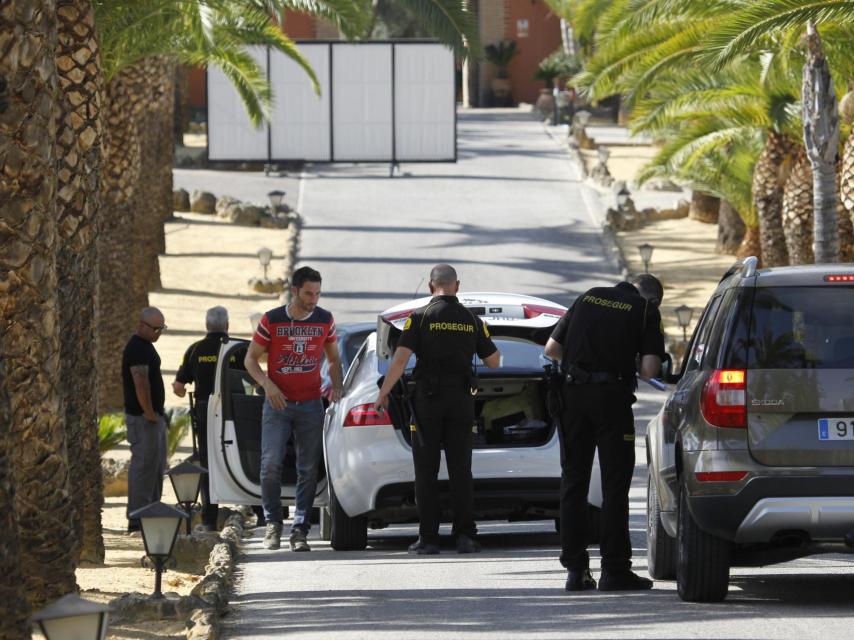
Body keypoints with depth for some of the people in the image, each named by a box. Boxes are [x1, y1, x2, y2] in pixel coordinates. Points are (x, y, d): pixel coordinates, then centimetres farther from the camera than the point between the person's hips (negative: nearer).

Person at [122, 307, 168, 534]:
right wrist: (149, 413, -20)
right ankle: (137, 519, -7)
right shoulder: (137, 348, -16)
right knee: (144, 465, -9)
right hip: (143, 418, -11)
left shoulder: (145, 346, 17)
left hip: (154, 417, 11)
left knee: (157, 467, 15)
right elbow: (141, 383, -24)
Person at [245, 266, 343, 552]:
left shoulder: (325, 320, 4)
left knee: (308, 469, -1)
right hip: (277, 403, -2)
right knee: (271, 463, -12)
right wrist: (267, 384, -15)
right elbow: (251, 359, 2)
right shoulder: (272, 320, -4)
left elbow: (333, 360, 17)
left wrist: (336, 386, -1)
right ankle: (273, 523, 4)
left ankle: (300, 530, 3)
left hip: (310, 405, 2)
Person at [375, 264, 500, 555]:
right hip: (461, 399, 2)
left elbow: (400, 359, -11)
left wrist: (383, 394, -5)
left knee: (426, 471, 2)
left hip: (428, 399, -2)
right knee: (460, 469, 6)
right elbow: (494, 361, 11)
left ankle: (428, 538, -1)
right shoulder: (472, 321, 5)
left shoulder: (420, 318, -4)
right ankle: (465, 535, 1)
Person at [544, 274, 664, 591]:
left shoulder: (588, 298, 16)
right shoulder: (647, 310, 3)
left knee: (573, 482, 9)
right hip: (611, 396, -4)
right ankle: (614, 569, -1)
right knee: (615, 485, 2)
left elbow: (551, 348, 14)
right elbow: (650, 368, -8)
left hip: (573, 394, 4)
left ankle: (576, 568, 8)